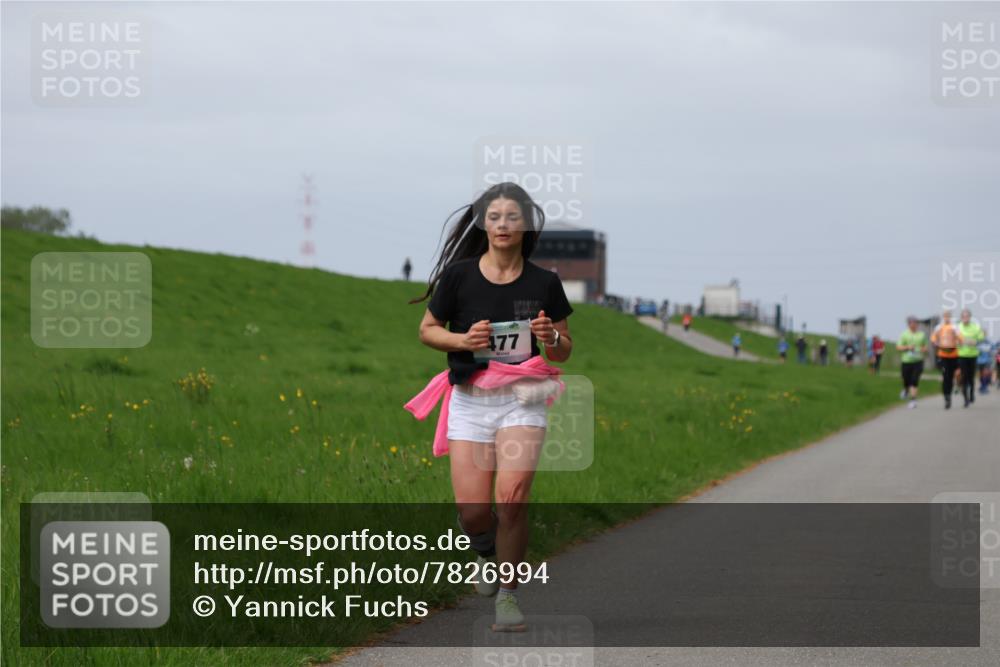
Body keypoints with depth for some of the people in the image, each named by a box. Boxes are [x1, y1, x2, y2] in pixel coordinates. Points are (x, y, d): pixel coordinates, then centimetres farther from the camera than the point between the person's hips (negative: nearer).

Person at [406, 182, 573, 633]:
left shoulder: (544, 283, 0)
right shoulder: (459, 275, -3)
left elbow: (563, 353, 9)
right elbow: (427, 330, 8)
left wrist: (551, 337, -14)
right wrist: (463, 340, -11)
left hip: (522, 399, 0)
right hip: (470, 398, 0)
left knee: (512, 499, -18)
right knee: (473, 511, -5)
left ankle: (508, 593, -2)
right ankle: (487, 553, 32)